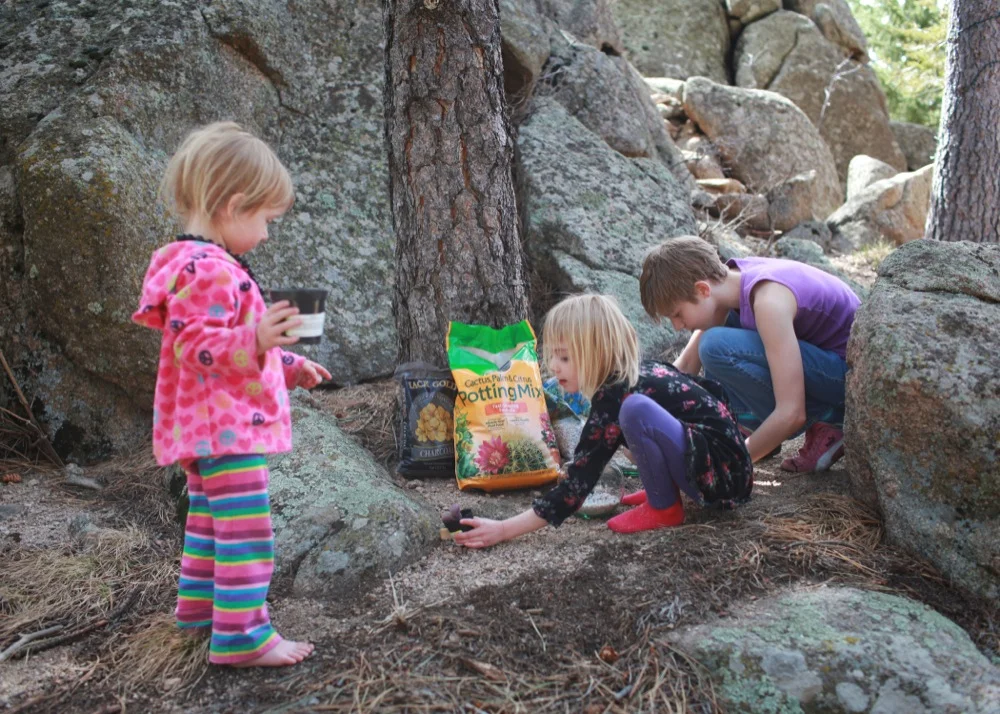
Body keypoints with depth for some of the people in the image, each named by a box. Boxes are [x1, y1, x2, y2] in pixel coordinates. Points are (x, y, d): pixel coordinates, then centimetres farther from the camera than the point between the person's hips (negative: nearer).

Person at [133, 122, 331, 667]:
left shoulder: (210, 265, 16)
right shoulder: (208, 270, -20)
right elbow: (193, 345, -27)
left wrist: (288, 366, 23)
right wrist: (256, 341, -40)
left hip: (210, 428, 12)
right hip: (228, 424, -12)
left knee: (208, 514, 24)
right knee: (246, 526, -10)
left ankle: (199, 601, 38)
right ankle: (241, 636, -7)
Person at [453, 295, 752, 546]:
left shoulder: (614, 399, -18)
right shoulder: (641, 373, 7)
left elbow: (575, 486, -20)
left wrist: (504, 529, -19)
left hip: (722, 475, -10)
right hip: (730, 467, 10)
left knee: (636, 410, -28)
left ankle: (664, 509, -9)